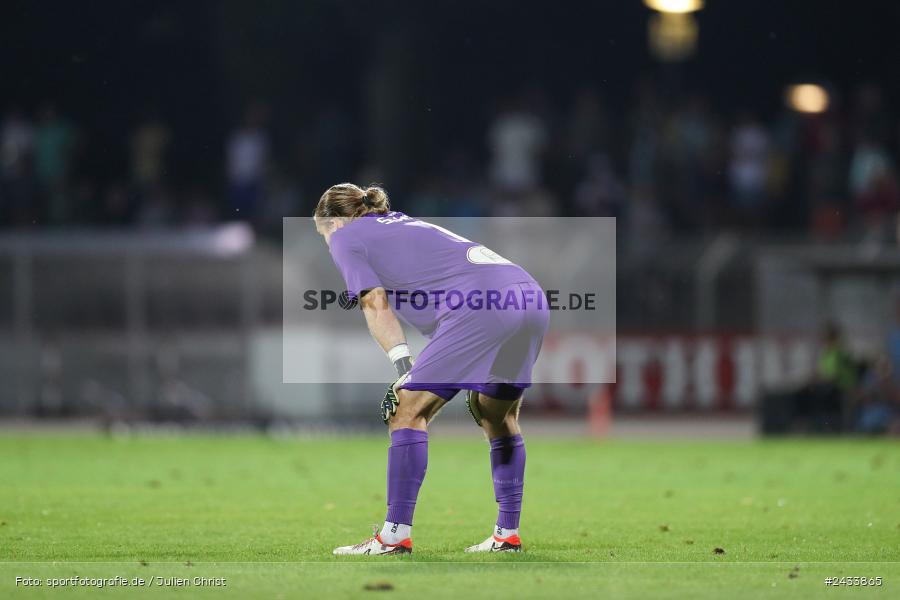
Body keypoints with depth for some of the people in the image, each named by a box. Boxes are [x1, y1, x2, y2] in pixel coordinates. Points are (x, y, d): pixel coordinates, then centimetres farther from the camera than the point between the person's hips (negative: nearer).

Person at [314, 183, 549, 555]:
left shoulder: (345, 238, 13)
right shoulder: (402, 222, 35)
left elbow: (377, 306, 2)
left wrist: (403, 366, -3)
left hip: (481, 307, -8)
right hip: (533, 298, 8)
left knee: (409, 410, 0)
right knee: (498, 416, 22)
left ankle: (395, 536, -2)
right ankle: (507, 534, 25)